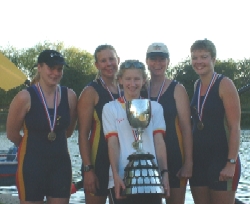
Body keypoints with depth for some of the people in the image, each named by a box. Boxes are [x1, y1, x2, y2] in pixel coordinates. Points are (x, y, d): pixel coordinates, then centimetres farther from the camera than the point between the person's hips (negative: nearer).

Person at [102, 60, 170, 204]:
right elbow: (112, 144, -1)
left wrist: (164, 172, -5)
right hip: (122, 179, -1)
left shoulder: (155, 107, 10)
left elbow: (159, 142, 6)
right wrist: (116, 175, -13)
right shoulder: (110, 108, 6)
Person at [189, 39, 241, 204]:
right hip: (198, 160, 6)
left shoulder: (225, 84, -9)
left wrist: (231, 163, -20)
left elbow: (235, 127, -13)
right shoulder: (197, 85, 10)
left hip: (221, 158, -6)